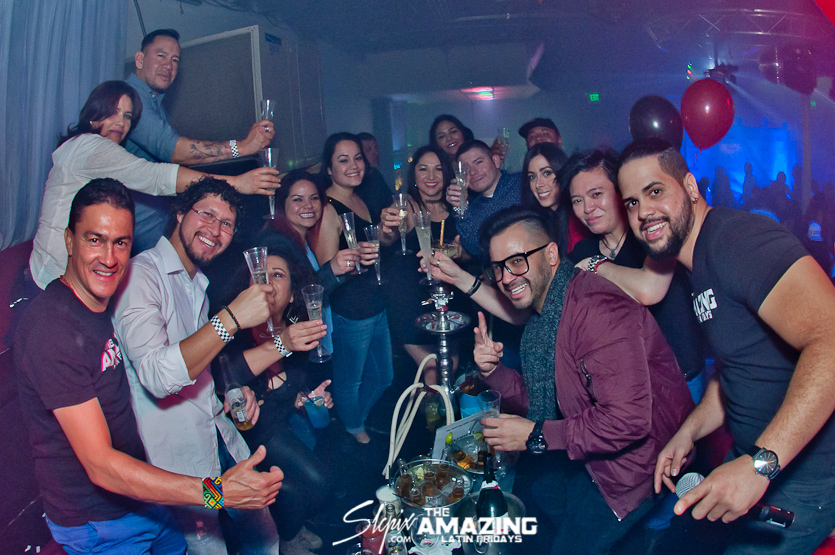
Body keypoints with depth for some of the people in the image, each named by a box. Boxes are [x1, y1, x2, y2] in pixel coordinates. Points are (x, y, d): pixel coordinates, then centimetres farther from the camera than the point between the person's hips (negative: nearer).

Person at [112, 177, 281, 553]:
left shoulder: (198, 282, 12)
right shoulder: (141, 274, -18)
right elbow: (157, 375, -30)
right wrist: (231, 318, -34)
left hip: (220, 434, 8)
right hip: (177, 455, -8)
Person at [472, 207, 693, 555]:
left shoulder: (597, 308, -28)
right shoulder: (542, 312, 4)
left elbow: (628, 419, -33)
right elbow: (543, 402, 10)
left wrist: (536, 436, -25)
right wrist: (493, 371, -8)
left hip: (638, 462, -9)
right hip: (589, 457, 9)